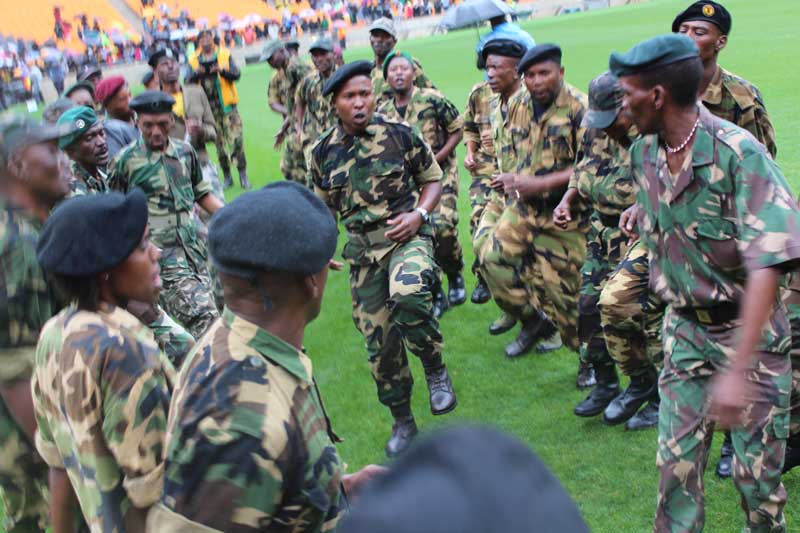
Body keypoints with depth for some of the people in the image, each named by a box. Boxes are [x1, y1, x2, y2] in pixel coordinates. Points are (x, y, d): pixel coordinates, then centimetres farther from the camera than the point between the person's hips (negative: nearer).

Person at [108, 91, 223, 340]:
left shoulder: (185, 151, 9)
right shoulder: (125, 161, -4)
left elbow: (202, 194, 21)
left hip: (193, 250, 6)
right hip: (160, 254, -6)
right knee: (204, 319, -17)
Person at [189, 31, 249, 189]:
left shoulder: (224, 54, 4)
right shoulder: (194, 60, 6)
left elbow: (236, 74, -5)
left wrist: (222, 70, -24)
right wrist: (196, 74, -22)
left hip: (227, 104, -1)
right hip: (209, 108, 2)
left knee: (236, 139, -10)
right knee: (219, 142, 7)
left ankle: (242, 174, -1)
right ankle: (227, 176, 17)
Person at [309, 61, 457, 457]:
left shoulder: (400, 135, -4)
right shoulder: (323, 152, 4)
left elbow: (433, 179, 6)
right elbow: (323, 207, 16)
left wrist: (418, 214, -11)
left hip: (407, 235, -3)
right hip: (362, 248, 3)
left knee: (408, 295, -35)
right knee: (378, 339, 6)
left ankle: (436, 370, -7)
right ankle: (402, 422, 24)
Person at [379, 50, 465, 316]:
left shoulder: (433, 100, -9)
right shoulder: (383, 112, 4)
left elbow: (457, 130, -5)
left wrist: (436, 159, -14)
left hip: (440, 174, -4)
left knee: (443, 228, -20)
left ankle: (455, 278, 9)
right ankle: (436, 296, 14)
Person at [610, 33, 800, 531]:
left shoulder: (739, 153, -23)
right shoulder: (644, 153, -3)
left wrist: (737, 370, -34)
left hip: (748, 328, -5)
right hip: (684, 328, 5)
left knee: (757, 470, 4)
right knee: (677, 462, 6)